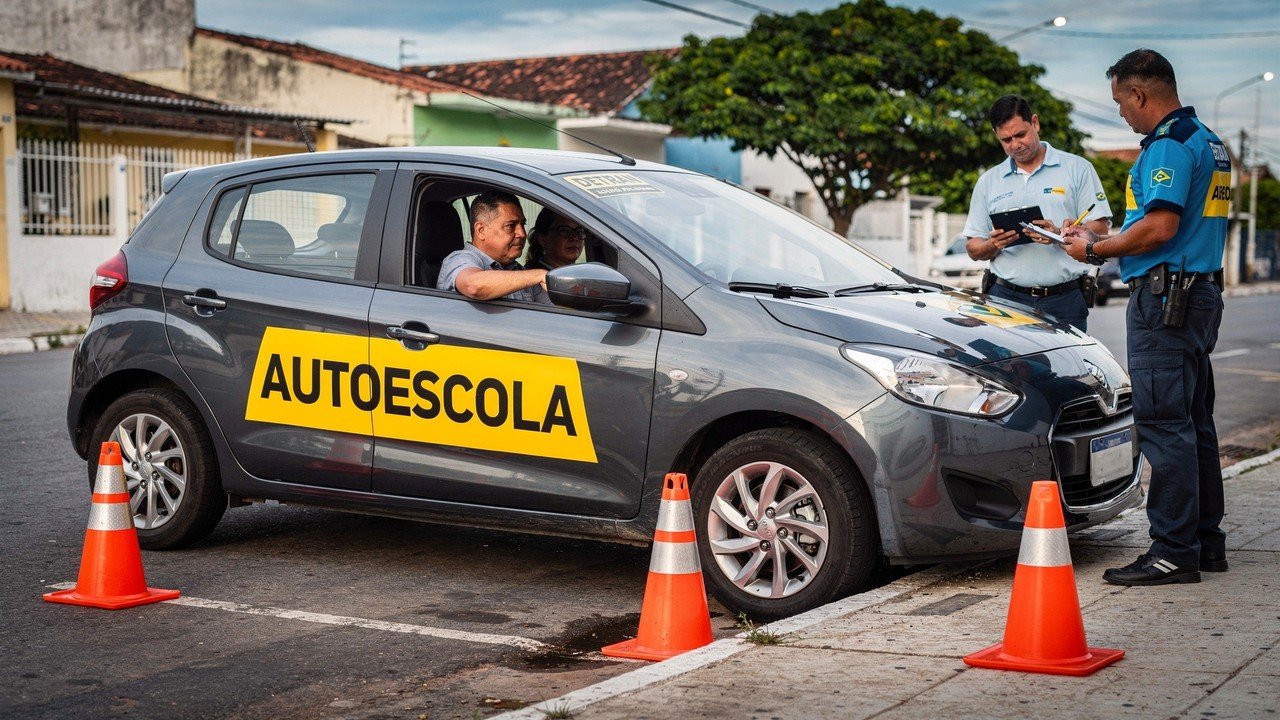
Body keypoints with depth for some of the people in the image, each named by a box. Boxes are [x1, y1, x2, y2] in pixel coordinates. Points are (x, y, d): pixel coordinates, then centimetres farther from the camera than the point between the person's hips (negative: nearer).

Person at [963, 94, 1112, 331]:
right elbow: (973, 249, 15)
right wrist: (994, 245, -8)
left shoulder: (1077, 168, 8)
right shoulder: (988, 181, 16)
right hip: (1007, 298, 2)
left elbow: (1100, 227, 0)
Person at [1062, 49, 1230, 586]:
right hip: (1202, 293, 11)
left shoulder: (1168, 146, -14)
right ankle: (1206, 541, 20)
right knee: (1195, 423, 14)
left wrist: (1096, 249, -10)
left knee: (1164, 425, -9)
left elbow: (1160, 228, -24)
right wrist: (1105, 241, 20)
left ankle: (1173, 551, -8)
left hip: (1164, 297, -11)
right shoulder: (1208, 143, 19)